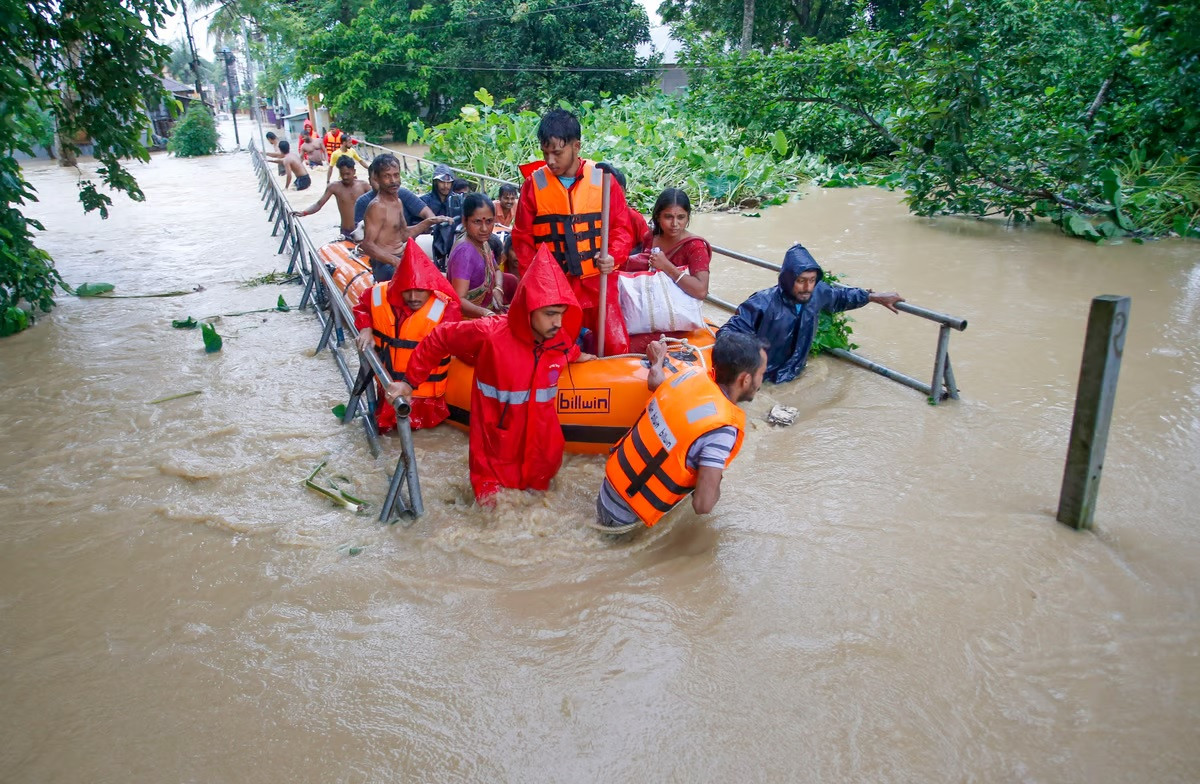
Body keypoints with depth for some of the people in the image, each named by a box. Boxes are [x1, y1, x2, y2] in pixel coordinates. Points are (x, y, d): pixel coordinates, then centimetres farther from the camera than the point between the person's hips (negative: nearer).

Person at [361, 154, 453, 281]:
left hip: (401, 259, 10)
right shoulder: (377, 207, -15)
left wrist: (428, 222, 11)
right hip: (386, 266, -10)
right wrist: (396, 261, -32)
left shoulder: (397, 202, 14)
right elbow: (368, 245, -21)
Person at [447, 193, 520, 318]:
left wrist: (498, 289, -5)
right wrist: (485, 313, -52)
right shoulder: (464, 252, -28)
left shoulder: (483, 242, -4)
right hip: (469, 315, -9)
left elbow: (496, 270, 16)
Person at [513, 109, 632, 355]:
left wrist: (613, 257, -16)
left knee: (617, 347, -4)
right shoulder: (534, 183, 0)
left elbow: (621, 227, 3)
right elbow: (523, 238, 6)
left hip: (597, 282, 0)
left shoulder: (603, 179, -2)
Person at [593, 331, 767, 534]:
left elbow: (655, 382, 17)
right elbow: (703, 505, -29)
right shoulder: (722, 428, -27)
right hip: (623, 518, -7)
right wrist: (715, 483, -7)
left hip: (612, 481, 7)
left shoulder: (691, 374, -7)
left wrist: (657, 361, 38)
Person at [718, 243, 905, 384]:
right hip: (761, 377, -6)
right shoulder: (763, 304, -31)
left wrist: (875, 297, 17)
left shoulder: (818, 293, -12)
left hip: (792, 373, 6)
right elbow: (732, 330, -28)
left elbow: (840, 296, 11)